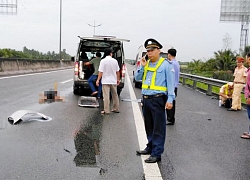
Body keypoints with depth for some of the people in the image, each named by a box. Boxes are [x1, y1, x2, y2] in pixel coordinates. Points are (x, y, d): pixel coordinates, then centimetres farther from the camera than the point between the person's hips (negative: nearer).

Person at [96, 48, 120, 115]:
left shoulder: (103, 61, -9)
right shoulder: (115, 61, 1)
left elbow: (100, 72, -13)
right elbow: (117, 71, 7)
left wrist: (98, 80, -7)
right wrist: (118, 79, 17)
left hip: (106, 81, -4)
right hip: (114, 81, 4)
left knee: (106, 96, -2)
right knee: (115, 95, 15)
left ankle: (106, 110, -1)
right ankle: (116, 109, 23)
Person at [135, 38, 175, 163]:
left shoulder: (166, 65, -6)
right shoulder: (146, 64, 13)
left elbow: (171, 83, -10)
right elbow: (137, 78, 13)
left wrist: (170, 99, -17)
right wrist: (142, 66, -1)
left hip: (158, 100, -7)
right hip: (146, 99, 7)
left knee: (158, 128, -1)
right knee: (149, 126, 17)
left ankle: (157, 153, 3)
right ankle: (150, 147, 32)